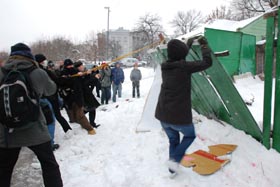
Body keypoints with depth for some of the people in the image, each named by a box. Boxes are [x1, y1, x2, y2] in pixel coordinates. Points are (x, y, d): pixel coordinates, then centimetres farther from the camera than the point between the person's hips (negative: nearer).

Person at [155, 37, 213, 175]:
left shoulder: (165, 66, 4)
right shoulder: (184, 67, -16)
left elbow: (178, 59, 27)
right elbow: (207, 62, -7)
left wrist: (188, 45, 34)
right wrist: (204, 45, 7)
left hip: (162, 115, 6)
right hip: (179, 116, -6)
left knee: (173, 139, 28)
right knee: (190, 135, 24)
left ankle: (172, 167, 34)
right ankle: (175, 160, 8)